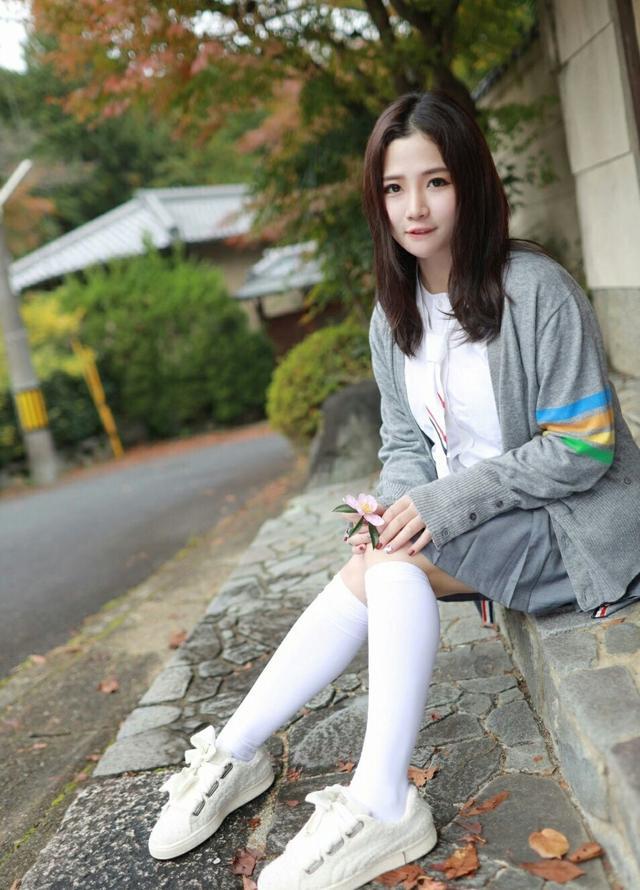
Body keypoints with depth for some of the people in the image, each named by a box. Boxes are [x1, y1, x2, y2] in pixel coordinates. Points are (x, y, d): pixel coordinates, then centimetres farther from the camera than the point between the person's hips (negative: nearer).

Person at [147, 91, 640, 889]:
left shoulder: (536, 290, -17)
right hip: (467, 522, 6)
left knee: (392, 565, -28)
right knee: (371, 568, -19)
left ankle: (382, 806, -21)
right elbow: (405, 445, 7)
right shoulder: (393, 316, 4)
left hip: (573, 522, -6)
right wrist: (399, 508, -16)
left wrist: (446, 502, -23)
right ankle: (234, 754, -9)